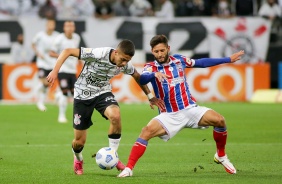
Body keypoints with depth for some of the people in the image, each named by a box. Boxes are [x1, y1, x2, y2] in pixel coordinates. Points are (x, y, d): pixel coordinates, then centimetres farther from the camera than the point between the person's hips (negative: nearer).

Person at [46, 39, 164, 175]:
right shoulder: (98, 54, -30)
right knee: (79, 141, 0)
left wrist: (150, 96, 11)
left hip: (103, 93, 3)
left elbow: (137, 76, 11)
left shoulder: (126, 66, -13)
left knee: (115, 116, -32)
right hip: (83, 95, -3)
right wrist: (55, 71, -33)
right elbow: (67, 51, -25)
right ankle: (78, 160, 39)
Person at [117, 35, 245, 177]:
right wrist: (155, 74, -49)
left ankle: (221, 156, 6)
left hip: (190, 109, 2)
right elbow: (142, 79, -27)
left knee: (219, 120, -17)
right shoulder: (151, 67, -5)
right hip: (169, 116, -2)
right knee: (147, 131, -26)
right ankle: (128, 169, -22)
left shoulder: (179, 60, 5)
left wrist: (228, 59, 23)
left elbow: (201, 63, 19)